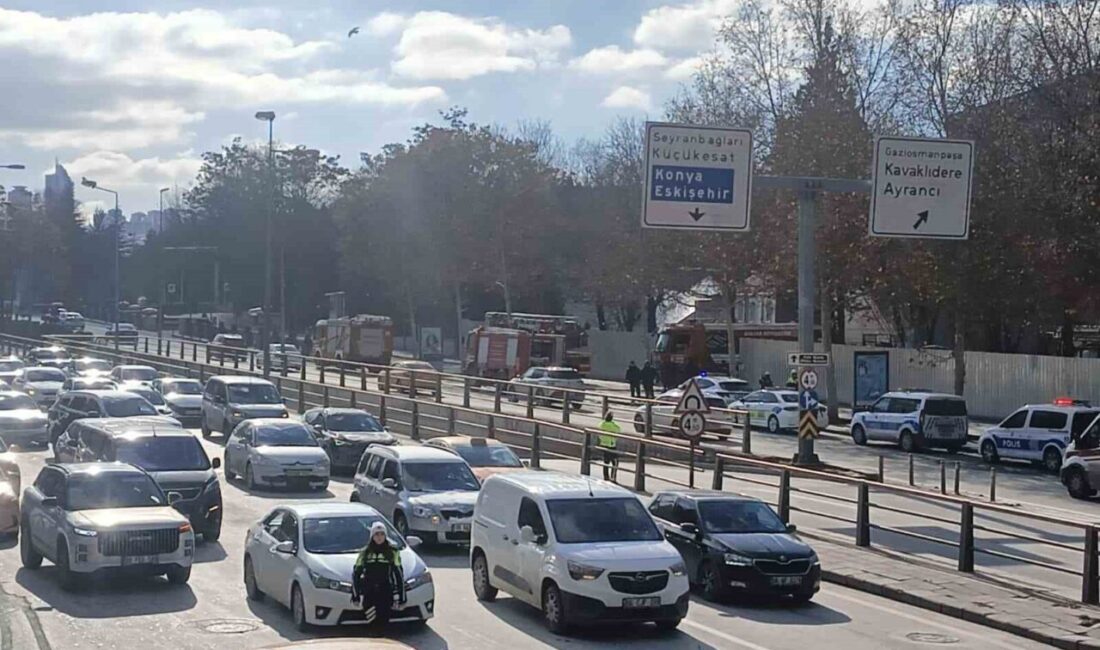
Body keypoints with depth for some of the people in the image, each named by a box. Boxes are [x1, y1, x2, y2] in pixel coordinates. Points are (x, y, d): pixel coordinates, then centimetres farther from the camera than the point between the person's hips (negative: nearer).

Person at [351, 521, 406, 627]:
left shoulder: (393, 552, 4)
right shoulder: (365, 552, 7)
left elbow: (399, 574, 4)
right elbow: (356, 573, 10)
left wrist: (401, 596, 1)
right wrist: (355, 594, 5)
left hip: (386, 594, -1)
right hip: (368, 593, 1)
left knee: (383, 622, -3)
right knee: (373, 622, -11)